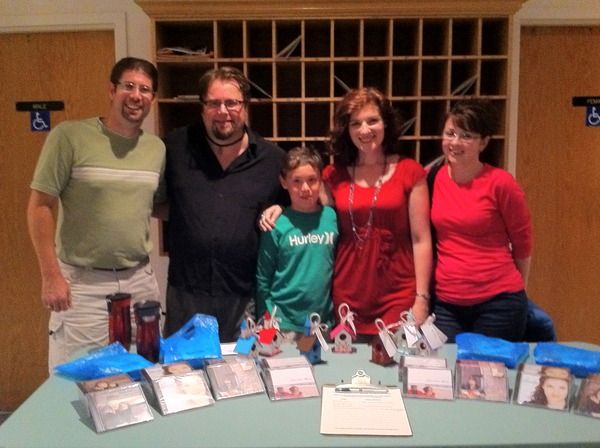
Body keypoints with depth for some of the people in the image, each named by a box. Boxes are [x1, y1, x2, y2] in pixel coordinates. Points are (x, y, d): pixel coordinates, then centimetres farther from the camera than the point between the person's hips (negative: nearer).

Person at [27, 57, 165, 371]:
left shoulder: (157, 148, 5)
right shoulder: (69, 136, -10)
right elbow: (39, 206, -9)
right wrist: (51, 275, -11)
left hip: (140, 280, 5)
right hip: (82, 282, -4)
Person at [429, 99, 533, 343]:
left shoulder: (500, 183, -11)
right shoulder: (431, 178, -1)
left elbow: (522, 242, 1)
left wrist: (513, 290, 11)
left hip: (498, 303, -3)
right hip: (445, 303, 3)